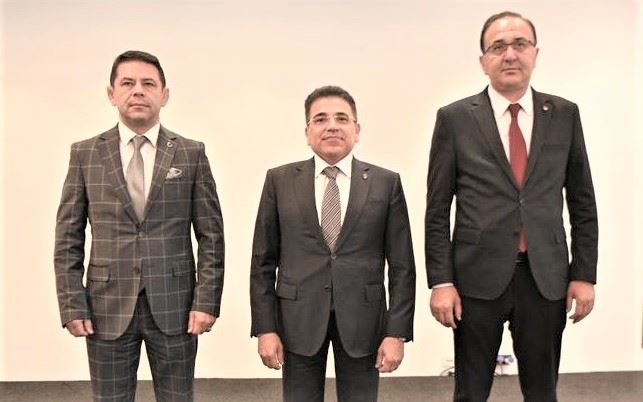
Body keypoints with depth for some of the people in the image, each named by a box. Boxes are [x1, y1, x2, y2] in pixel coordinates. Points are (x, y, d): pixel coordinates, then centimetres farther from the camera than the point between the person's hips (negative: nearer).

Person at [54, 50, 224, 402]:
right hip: (107, 307, 1)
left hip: (174, 306, 0)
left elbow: (211, 235, 0)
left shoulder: (191, 153, 2)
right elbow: (68, 237, 4)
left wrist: (207, 300, -6)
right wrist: (72, 304, -3)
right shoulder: (85, 154, 4)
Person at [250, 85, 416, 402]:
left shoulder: (386, 183, 1)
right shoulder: (280, 181, 2)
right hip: (298, 319, 1)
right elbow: (263, 261, 2)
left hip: (362, 320, 0)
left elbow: (401, 265, 0)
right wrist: (265, 328, -2)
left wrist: (397, 332, -5)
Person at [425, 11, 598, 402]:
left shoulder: (564, 114, 5)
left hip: (546, 277, 2)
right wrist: (441, 281, -7)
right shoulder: (455, 118, -2)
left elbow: (582, 203, 9)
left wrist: (584, 274, 4)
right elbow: (437, 211, -2)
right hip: (478, 277, -2)